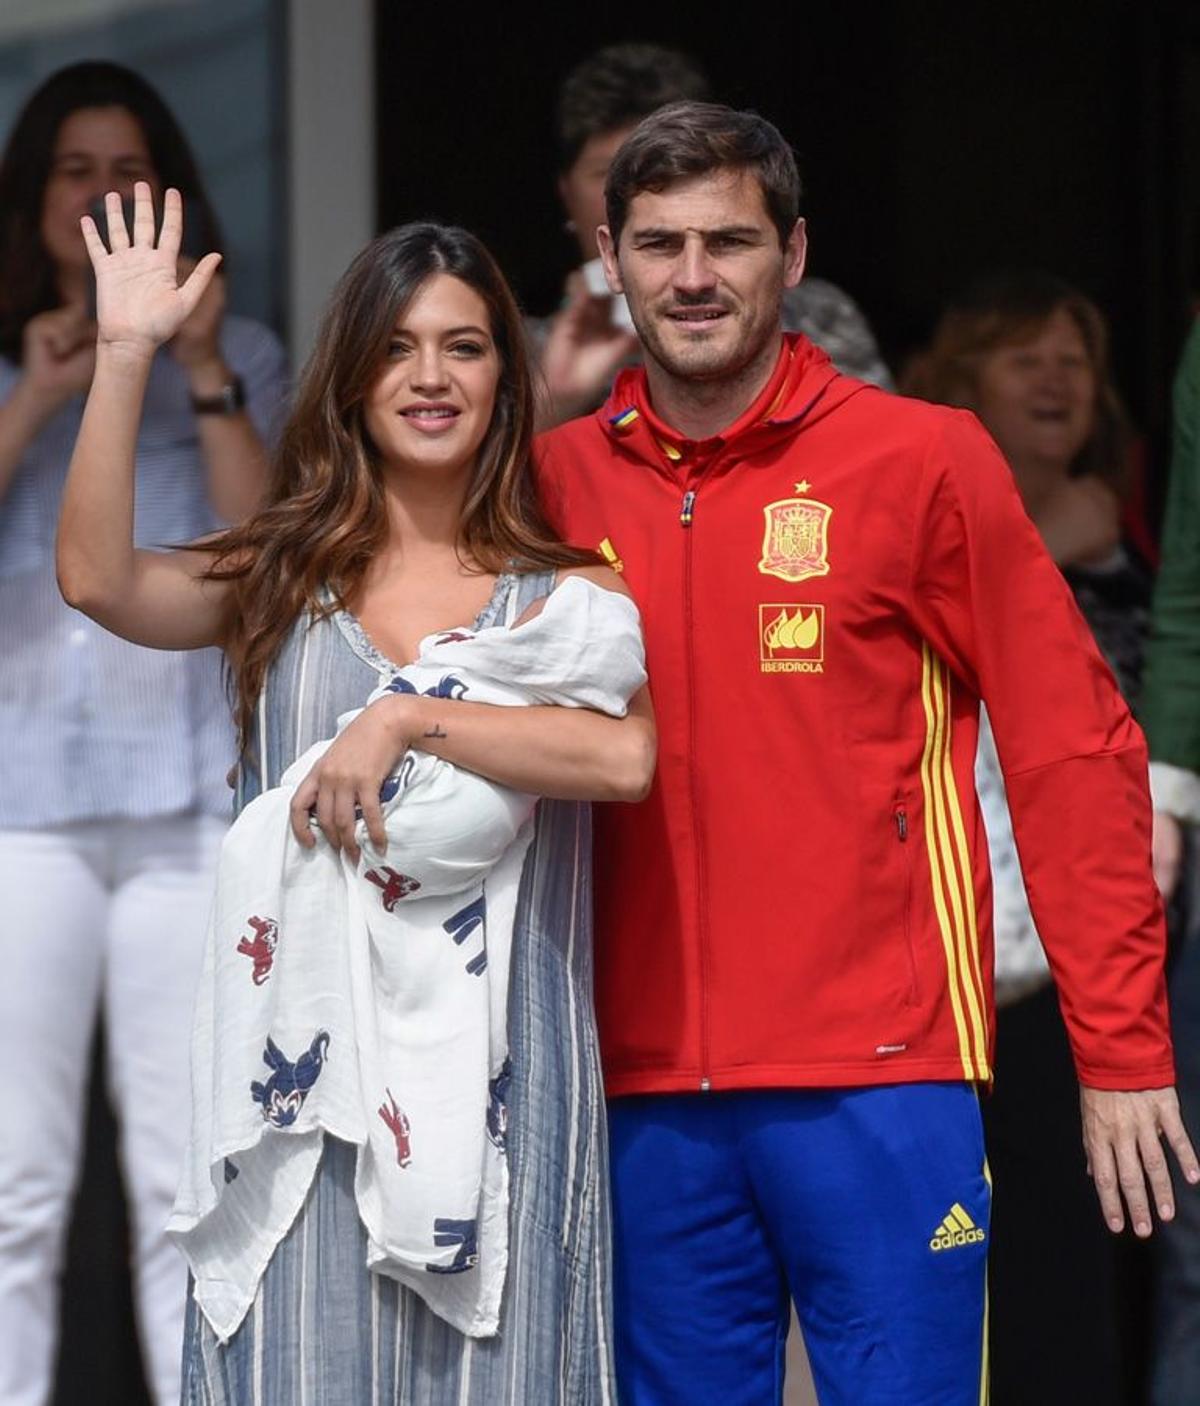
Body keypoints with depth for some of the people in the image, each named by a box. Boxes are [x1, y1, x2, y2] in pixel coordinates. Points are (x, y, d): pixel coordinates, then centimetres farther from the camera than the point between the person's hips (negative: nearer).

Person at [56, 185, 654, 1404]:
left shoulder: (564, 591, 4)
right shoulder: (284, 580, 9)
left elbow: (627, 757, -16)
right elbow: (98, 580, -8)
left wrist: (409, 719, -19)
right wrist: (125, 354, -11)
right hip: (309, 1074, 1)